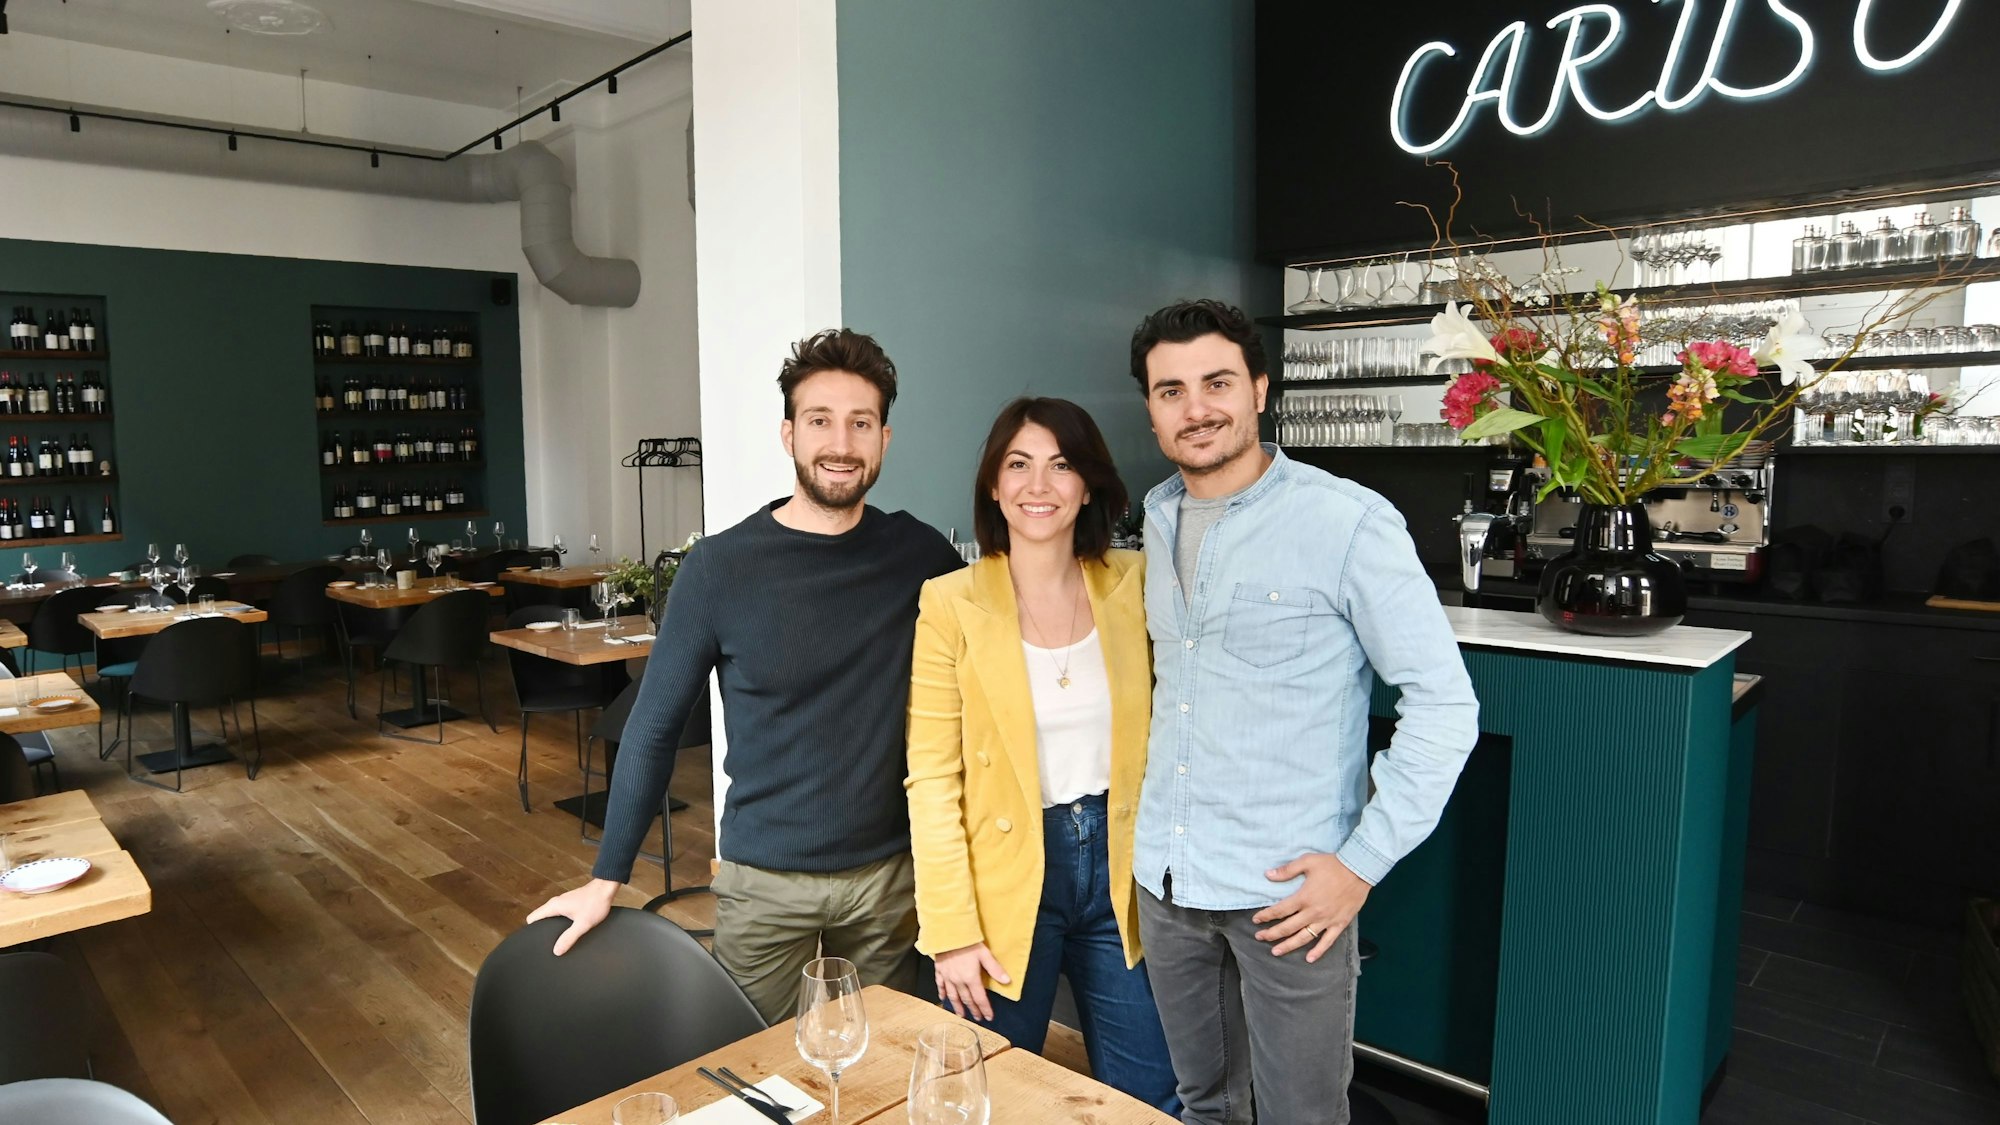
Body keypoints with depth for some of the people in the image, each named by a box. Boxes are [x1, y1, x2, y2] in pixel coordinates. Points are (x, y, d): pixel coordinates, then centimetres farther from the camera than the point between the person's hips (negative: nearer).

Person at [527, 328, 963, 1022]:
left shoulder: (920, 555, -5)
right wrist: (605, 880, -4)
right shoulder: (721, 569, -11)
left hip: (889, 874, 2)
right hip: (765, 880, -2)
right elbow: (654, 728, -4)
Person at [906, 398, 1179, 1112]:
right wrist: (951, 931, -11)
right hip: (1006, 879, -2)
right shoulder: (950, 603, -10)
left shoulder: (1134, 583, -1)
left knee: (1150, 1100, 13)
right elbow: (932, 781, -9)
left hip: (1119, 870, 3)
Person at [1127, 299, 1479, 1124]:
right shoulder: (1157, 519, 5)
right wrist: (1154, 827, 13)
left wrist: (1362, 863, -15)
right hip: (1164, 878, 5)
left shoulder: (1349, 522, -14)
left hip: (1287, 889, -5)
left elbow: (1444, 704, -13)